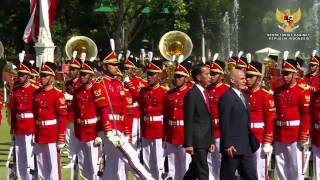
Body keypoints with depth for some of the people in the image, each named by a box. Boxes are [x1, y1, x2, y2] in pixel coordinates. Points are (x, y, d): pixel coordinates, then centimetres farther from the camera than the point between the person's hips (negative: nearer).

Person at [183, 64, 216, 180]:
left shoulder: (205, 93, 14)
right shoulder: (191, 95, -13)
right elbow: (188, 121, -15)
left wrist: (211, 140, 15)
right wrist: (188, 144, -18)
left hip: (205, 140, 8)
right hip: (197, 140, -8)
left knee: (194, 170, 16)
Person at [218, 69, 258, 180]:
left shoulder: (243, 96, 15)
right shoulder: (226, 98, -13)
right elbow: (224, 123, -17)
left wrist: (251, 141, 16)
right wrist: (227, 145, -21)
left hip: (246, 147, 8)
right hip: (232, 146, -8)